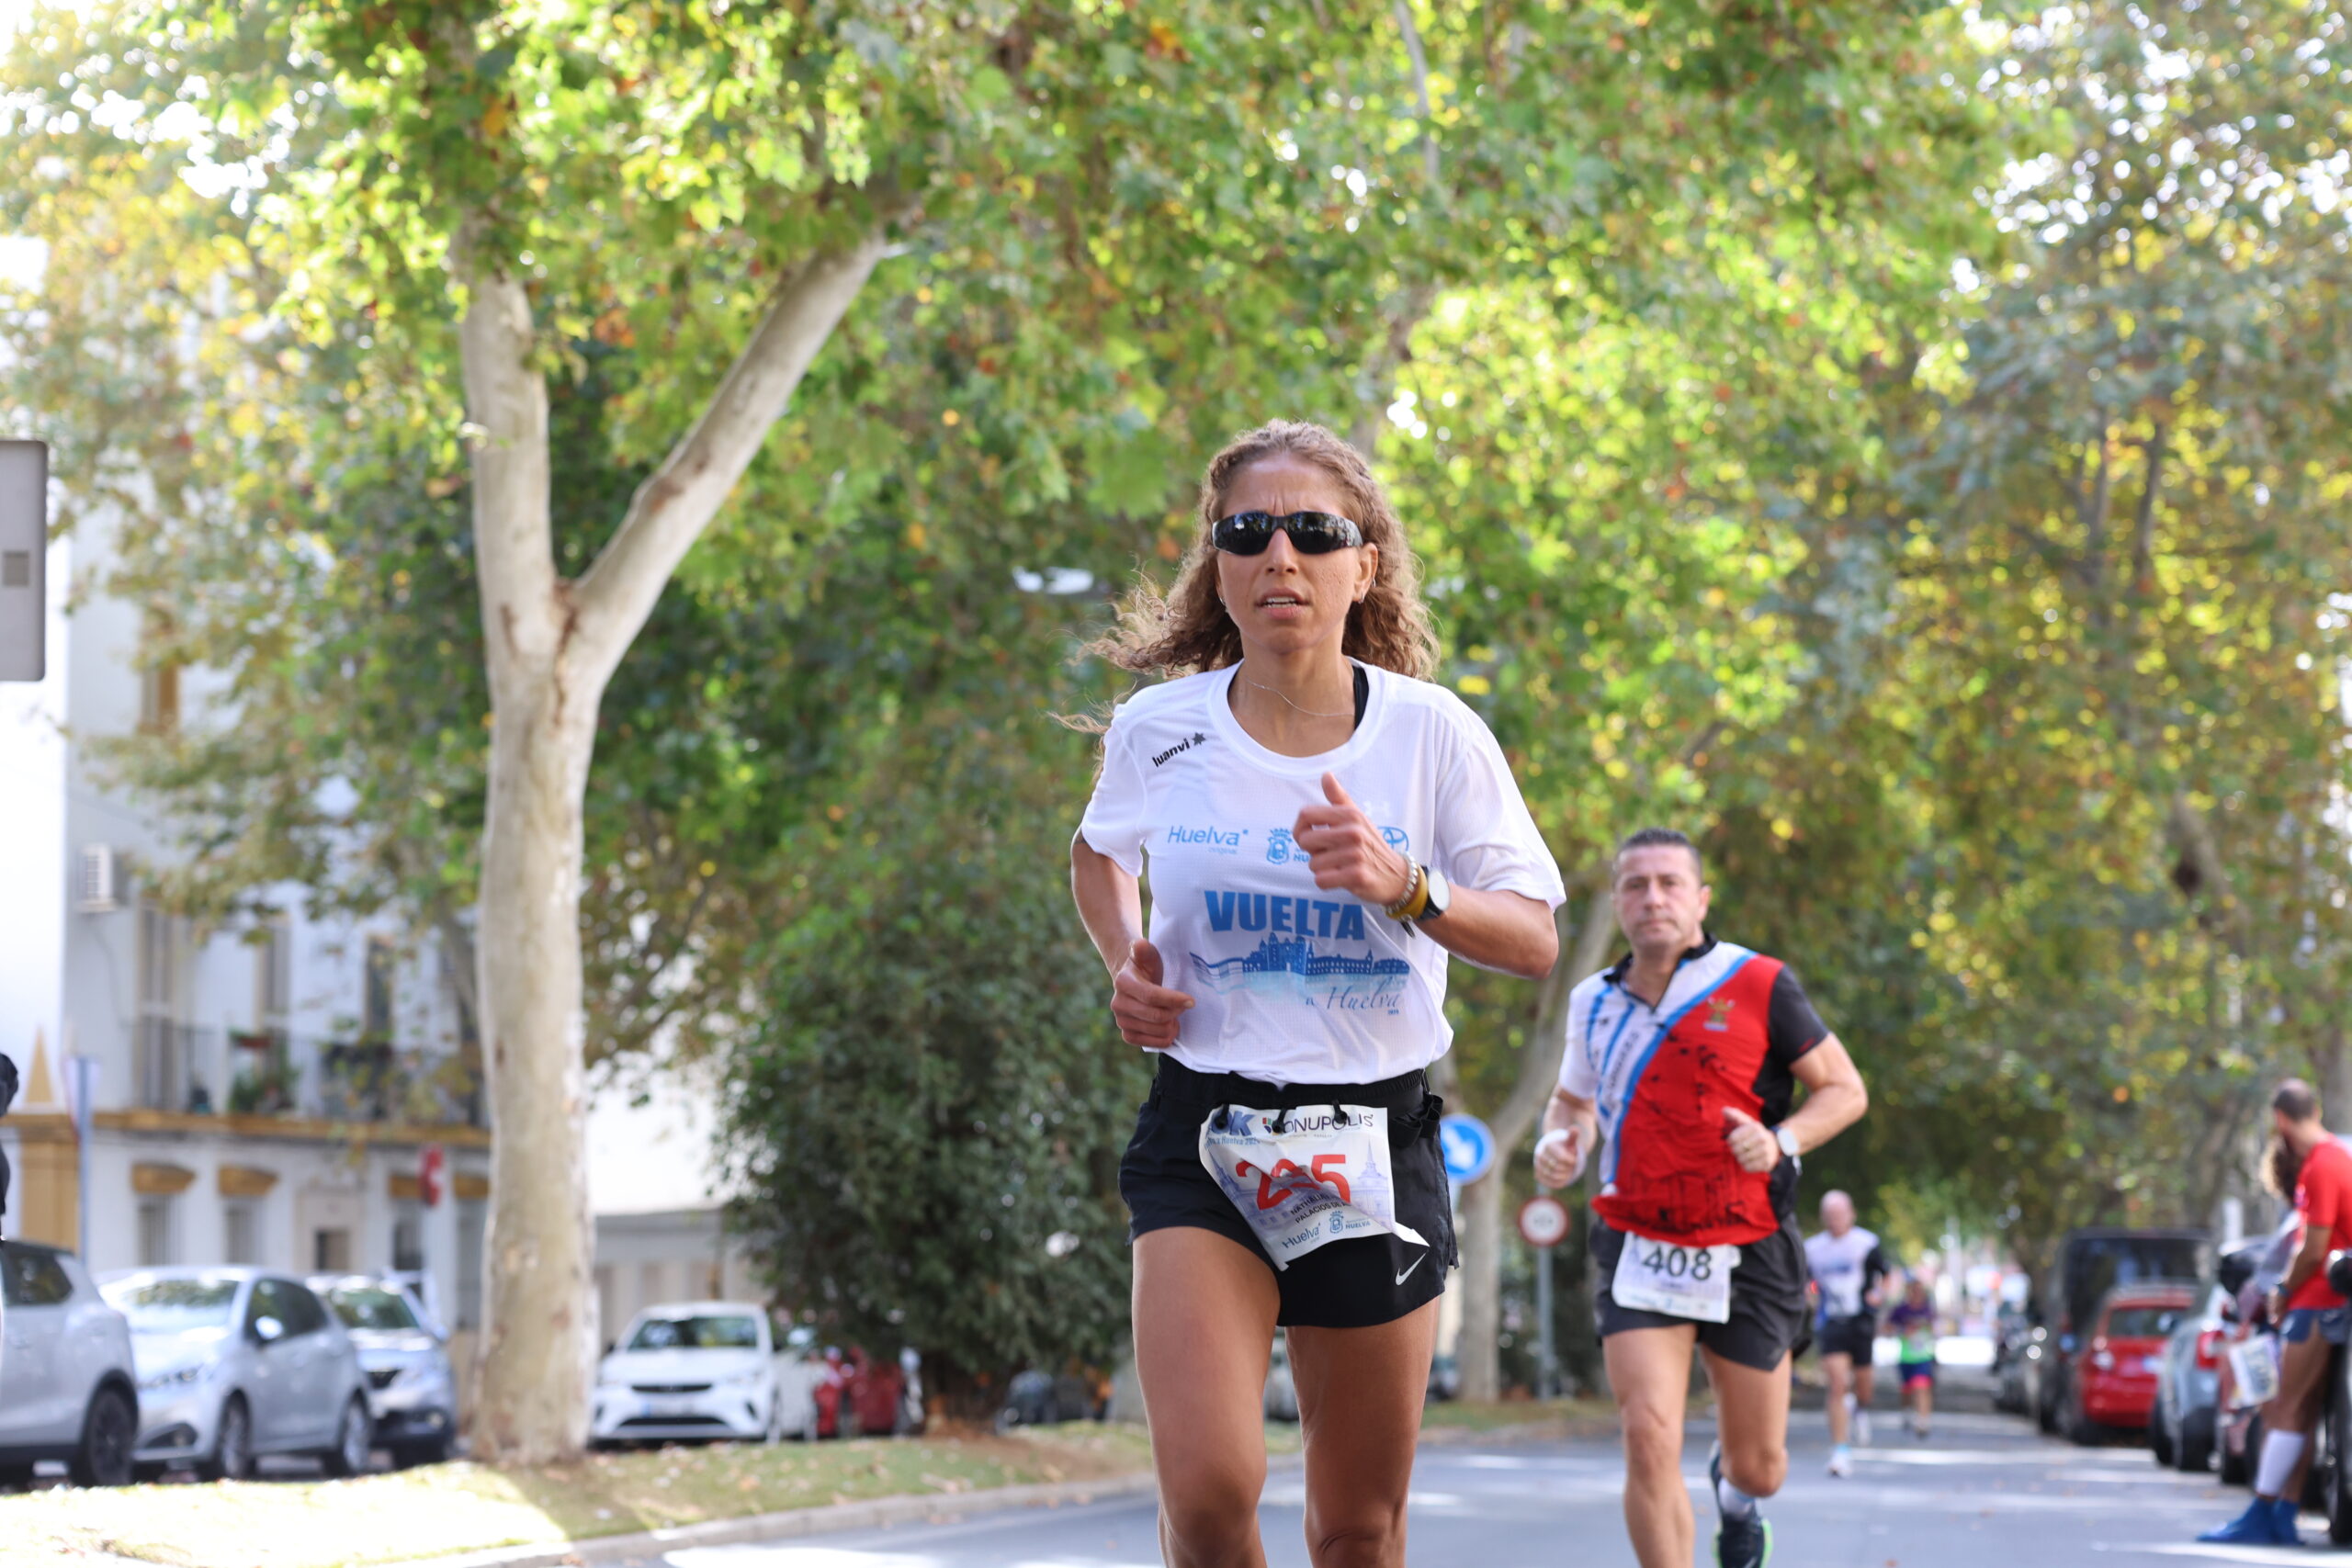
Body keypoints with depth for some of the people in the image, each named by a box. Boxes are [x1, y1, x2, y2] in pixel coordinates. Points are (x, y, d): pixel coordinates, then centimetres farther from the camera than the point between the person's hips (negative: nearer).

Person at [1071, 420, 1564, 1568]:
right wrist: (1127, 966, 2)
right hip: (1202, 1132, -1)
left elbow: (1535, 942, -4)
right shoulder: (1159, 730, -1)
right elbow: (1098, 852, 22)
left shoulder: (1431, 733, -4)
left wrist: (1406, 889, -22)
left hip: (1375, 1139, 1)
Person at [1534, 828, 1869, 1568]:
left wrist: (1783, 1141, -20)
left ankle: (1734, 1496, 48)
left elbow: (1845, 1089, 0)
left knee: (1759, 1468, 10)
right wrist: (1557, 1144, 1)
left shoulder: (1759, 985, -5)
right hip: (1638, 1250, 1)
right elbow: (1573, 1098, 24)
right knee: (1649, 1438, -19)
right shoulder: (1594, 1001, 6)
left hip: (1747, 1253, -1)